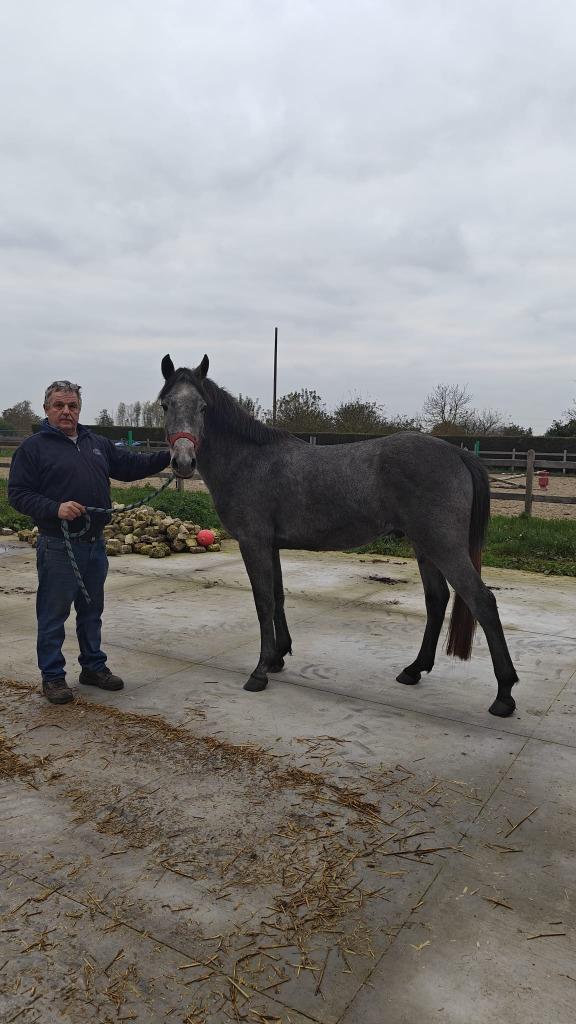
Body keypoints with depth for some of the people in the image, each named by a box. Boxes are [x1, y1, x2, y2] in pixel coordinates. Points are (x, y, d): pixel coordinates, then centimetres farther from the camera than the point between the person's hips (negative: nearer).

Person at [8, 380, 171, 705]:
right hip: (58, 546, -6)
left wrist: (169, 457, 2)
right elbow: (18, 494, -9)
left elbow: (131, 466, 14)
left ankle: (94, 666, 31)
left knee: (93, 610, 17)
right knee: (53, 614, 4)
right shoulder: (34, 447, -4)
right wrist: (55, 508, -25)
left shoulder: (99, 444, 12)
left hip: (95, 543, 6)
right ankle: (53, 675, 18)